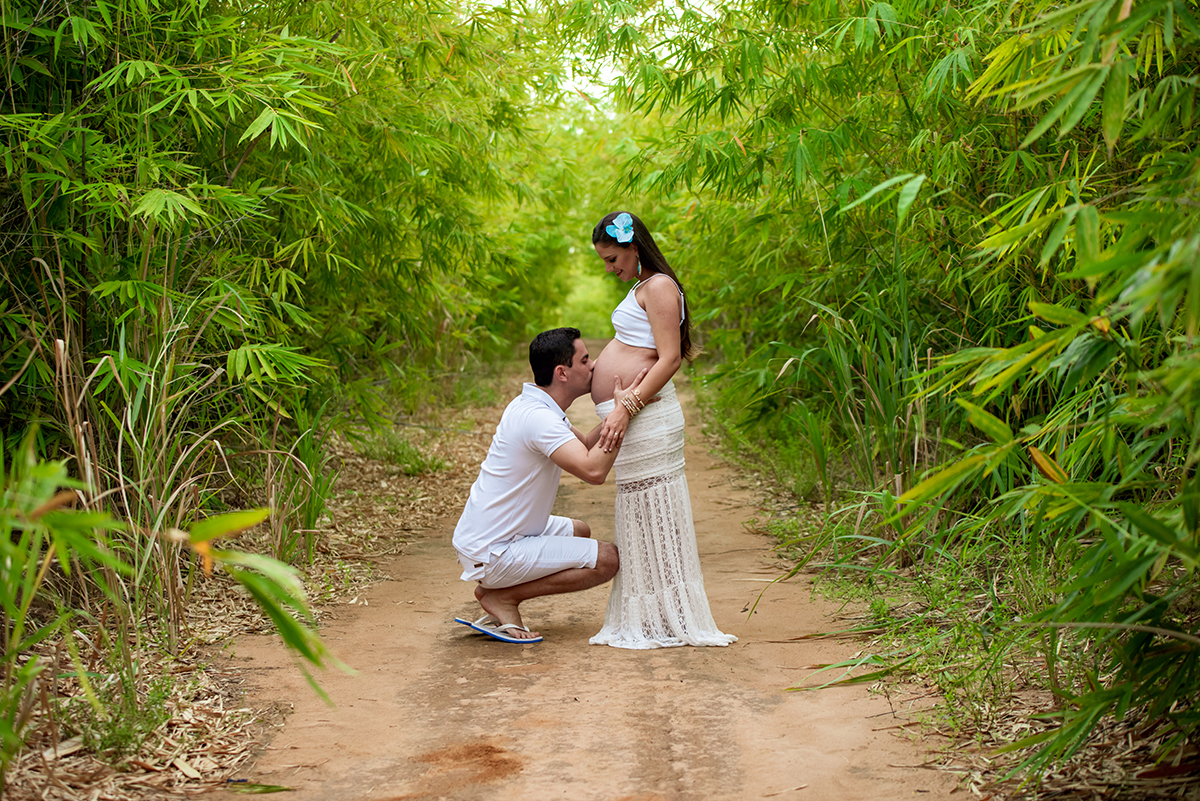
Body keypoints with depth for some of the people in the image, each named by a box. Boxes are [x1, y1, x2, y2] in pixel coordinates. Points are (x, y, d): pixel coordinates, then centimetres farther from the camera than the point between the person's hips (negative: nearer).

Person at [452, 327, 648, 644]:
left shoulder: (532, 405, 8)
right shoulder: (538, 417, -23)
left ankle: (497, 594, 14)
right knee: (608, 559, -10)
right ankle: (503, 596, -4)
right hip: (491, 554, -10)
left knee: (579, 532, 28)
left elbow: (585, 447, 17)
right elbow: (593, 470, -34)